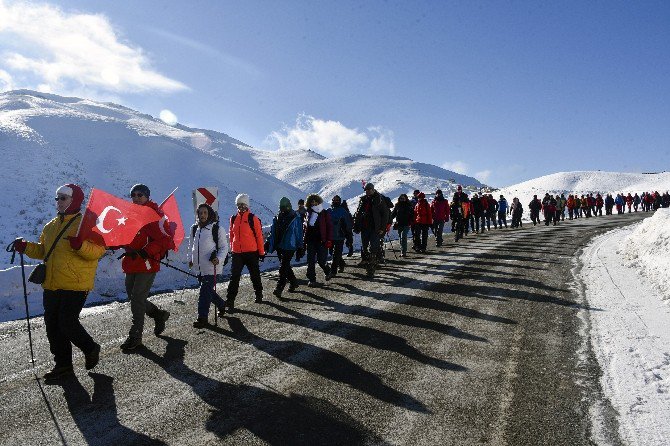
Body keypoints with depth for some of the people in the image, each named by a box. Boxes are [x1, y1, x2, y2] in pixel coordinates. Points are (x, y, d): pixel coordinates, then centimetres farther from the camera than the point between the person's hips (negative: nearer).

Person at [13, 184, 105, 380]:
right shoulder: (50, 226, 15)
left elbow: (99, 250, -16)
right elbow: (43, 251, 25)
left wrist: (80, 246, -33)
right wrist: (26, 247, 8)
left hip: (75, 286, -8)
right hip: (51, 286, 8)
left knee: (67, 323, -9)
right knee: (52, 326, 10)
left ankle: (90, 349, 18)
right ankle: (63, 364, 23)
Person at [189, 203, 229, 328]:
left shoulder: (217, 229, -6)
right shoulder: (194, 229, 11)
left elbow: (224, 247, -3)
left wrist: (219, 259, -18)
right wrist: (190, 259, 13)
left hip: (211, 267, -6)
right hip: (199, 267, 6)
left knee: (205, 292, -10)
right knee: (208, 290, 15)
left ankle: (202, 318, -4)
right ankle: (221, 306, 38)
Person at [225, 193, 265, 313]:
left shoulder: (253, 219, -6)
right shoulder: (233, 219, 8)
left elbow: (259, 236, -4)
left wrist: (261, 252, -3)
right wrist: (232, 249, 18)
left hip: (251, 252, -3)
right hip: (237, 253, 3)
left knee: (255, 275, 13)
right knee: (234, 277, -3)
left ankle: (259, 294, 34)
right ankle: (230, 302, -2)